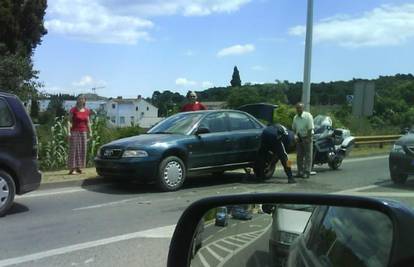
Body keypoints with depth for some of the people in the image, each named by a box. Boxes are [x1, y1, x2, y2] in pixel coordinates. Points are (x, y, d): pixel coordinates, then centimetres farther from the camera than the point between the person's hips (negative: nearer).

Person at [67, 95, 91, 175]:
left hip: (83, 132, 5)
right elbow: (69, 121, -8)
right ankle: (72, 168, -5)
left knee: (82, 150, 5)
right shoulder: (73, 110, -4)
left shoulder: (87, 111, 9)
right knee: (73, 149, -5)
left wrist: (90, 132, 10)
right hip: (74, 132, -5)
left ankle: (78, 168, 12)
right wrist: (69, 132, -17)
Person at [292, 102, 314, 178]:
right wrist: (295, 135, 0)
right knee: (299, 155, 8)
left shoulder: (308, 116, -13)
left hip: (307, 137, -6)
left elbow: (310, 128, -16)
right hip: (299, 138, 6)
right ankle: (300, 172, 15)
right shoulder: (295, 117, 5)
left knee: (308, 155, -3)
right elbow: (294, 128, 15)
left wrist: (308, 138, -18)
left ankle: (307, 172, -2)